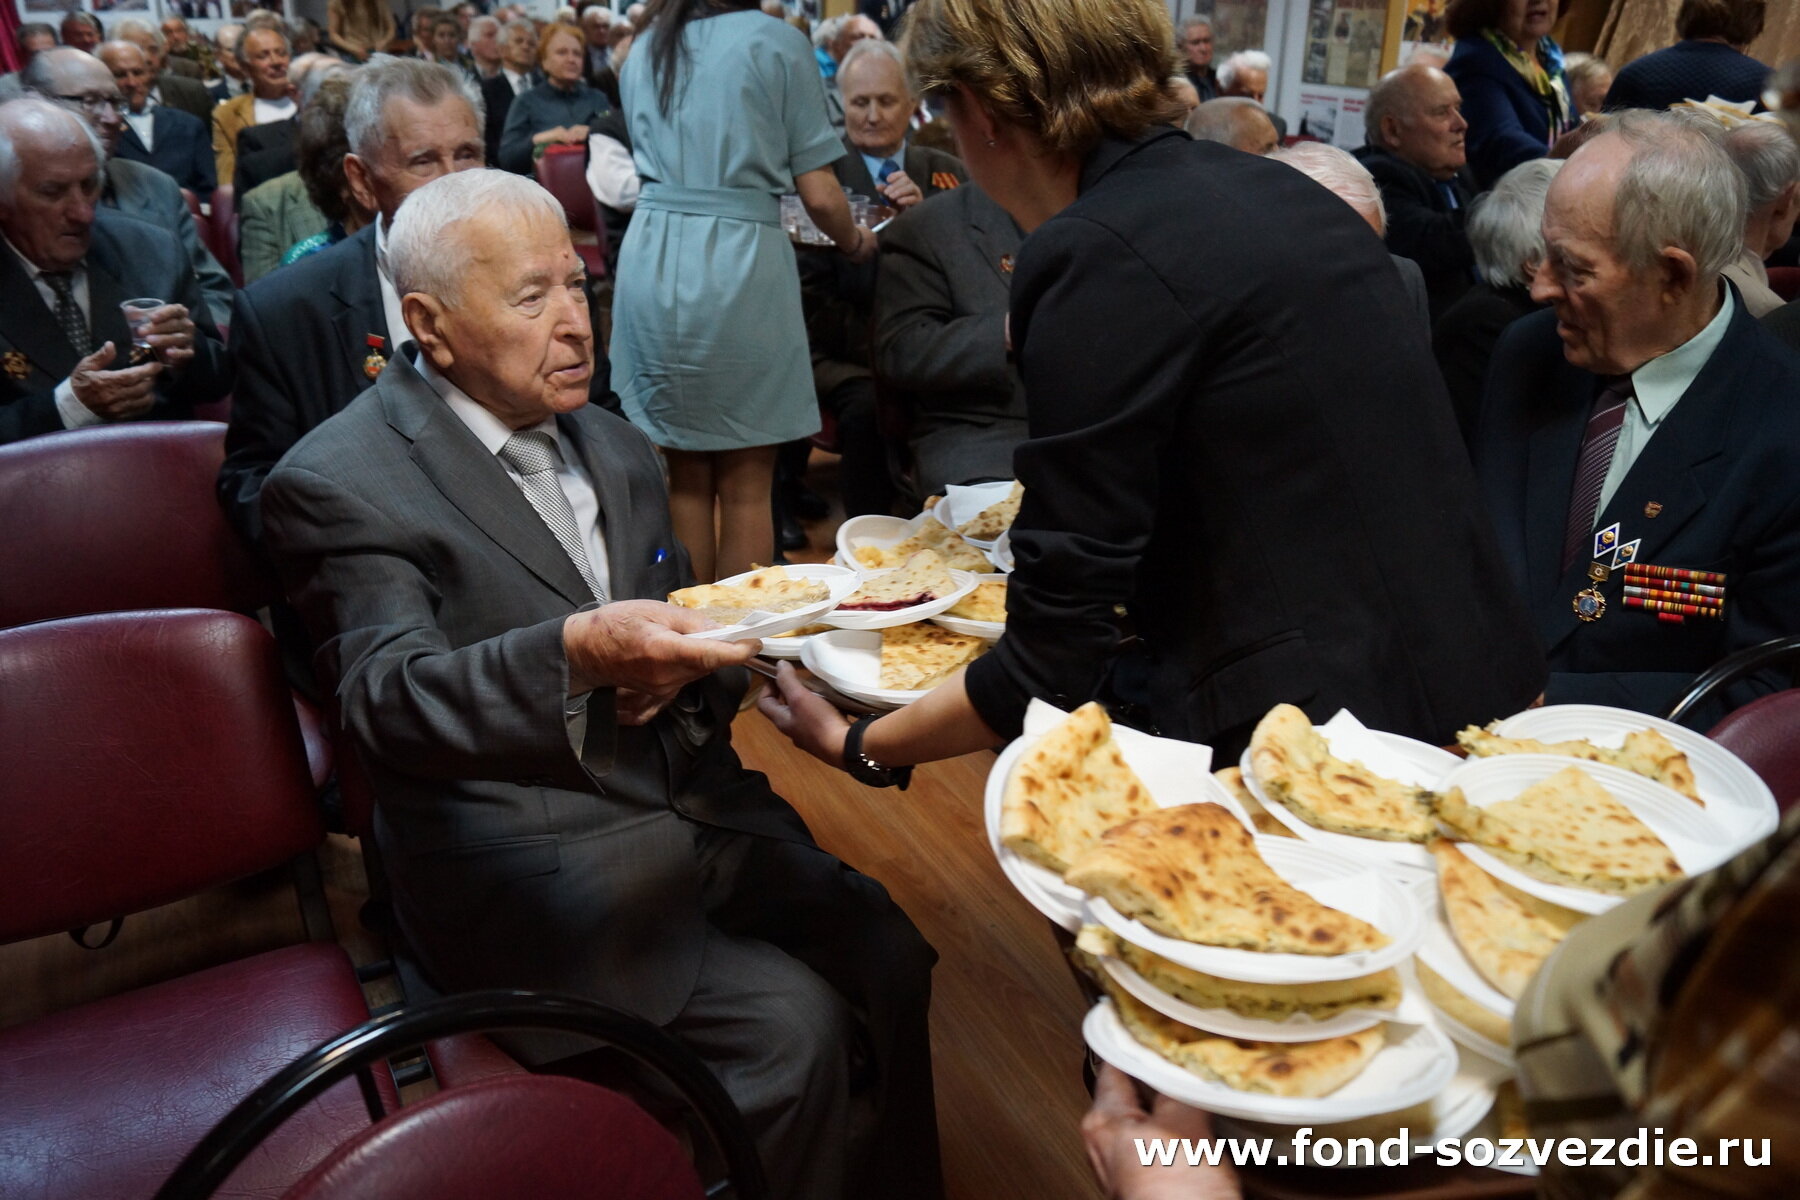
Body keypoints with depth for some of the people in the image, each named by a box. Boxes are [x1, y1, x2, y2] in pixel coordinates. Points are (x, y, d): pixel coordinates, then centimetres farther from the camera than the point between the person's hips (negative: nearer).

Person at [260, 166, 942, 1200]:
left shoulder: (620, 450, 14)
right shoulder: (341, 483, -7)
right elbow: (387, 699, -19)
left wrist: (677, 670, -7)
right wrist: (577, 655, -38)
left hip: (696, 806, 6)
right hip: (527, 862, -6)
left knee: (886, 958, -11)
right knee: (791, 1025, -20)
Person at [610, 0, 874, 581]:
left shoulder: (644, 49, 16)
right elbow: (820, 196, -3)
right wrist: (855, 242, 16)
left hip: (651, 258, 5)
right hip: (738, 264, -5)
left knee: (685, 477, 12)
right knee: (745, 486, 4)